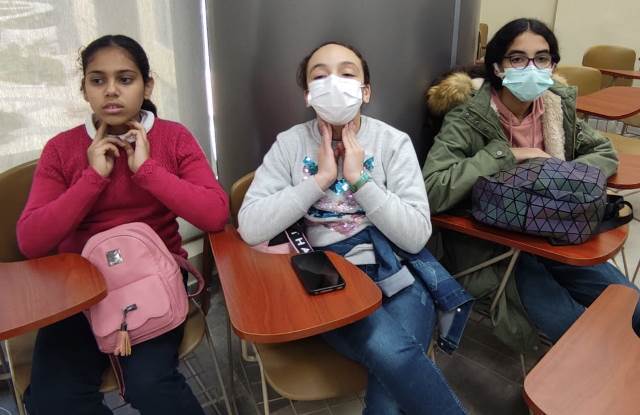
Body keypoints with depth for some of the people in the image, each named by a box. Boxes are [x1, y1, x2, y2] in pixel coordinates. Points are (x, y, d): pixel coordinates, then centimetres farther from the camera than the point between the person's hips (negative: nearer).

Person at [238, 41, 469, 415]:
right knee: (391, 351, -28)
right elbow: (251, 229, -10)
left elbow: (416, 236, -7)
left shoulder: (393, 142, 1)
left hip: (395, 274, 1)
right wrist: (321, 179, -12)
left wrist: (360, 179, -13)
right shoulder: (291, 143, 2)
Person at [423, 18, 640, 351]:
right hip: (488, 248, -6)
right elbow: (432, 191, -30)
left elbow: (605, 153, 13)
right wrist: (506, 154, -25)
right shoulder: (467, 119, -17)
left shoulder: (558, 105, 1)